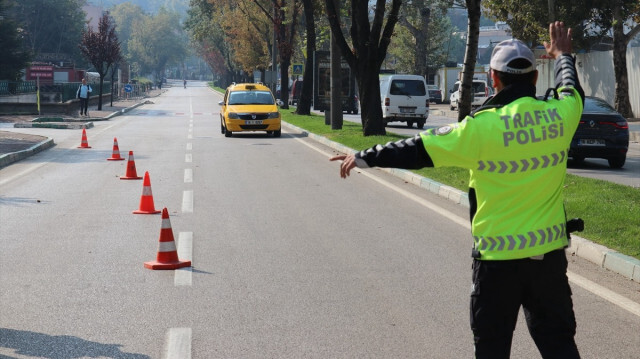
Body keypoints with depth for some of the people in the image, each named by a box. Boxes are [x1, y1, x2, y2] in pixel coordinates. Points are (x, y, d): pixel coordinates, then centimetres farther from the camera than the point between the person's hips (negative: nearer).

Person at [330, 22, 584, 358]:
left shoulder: (482, 127, -15)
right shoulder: (559, 115, -4)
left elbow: (417, 150, -8)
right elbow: (572, 91, 21)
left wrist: (364, 157, 4)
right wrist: (563, 56, 41)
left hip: (497, 257, -3)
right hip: (549, 253, 3)